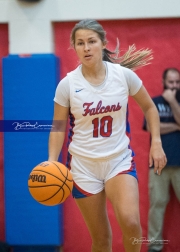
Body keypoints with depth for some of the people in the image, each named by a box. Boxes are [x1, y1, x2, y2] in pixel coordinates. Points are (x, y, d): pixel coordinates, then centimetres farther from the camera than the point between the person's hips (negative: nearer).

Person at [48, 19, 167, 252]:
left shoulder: (124, 75, -5)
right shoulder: (67, 84, -7)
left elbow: (149, 107, 10)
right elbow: (58, 127, 1)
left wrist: (156, 142, 1)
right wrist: (52, 162, -12)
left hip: (120, 161, 0)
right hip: (83, 165, 0)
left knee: (130, 221, -26)